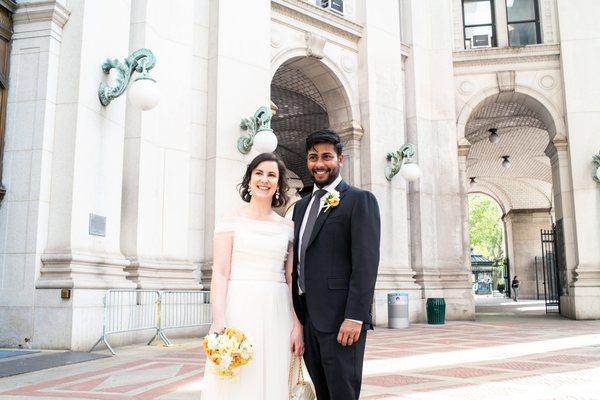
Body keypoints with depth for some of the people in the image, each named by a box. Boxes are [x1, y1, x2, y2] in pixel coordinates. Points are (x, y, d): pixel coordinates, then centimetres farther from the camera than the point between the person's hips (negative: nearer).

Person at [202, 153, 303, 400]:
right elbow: (220, 273, -5)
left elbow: (292, 279, 8)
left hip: (276, 315, 3)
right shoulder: (231, 220, 2)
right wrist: (218, 319, -17)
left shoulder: (288, 227, 10)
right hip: (239, 310, -3)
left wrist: (297, 325, 1)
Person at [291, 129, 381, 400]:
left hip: (340, 318, -7)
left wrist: (355, 317, -19)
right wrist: (296, 316, 14)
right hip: (307, 318, 7)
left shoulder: (360, 200, -4)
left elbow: (366, 262, -13)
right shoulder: (301, 206, 17)